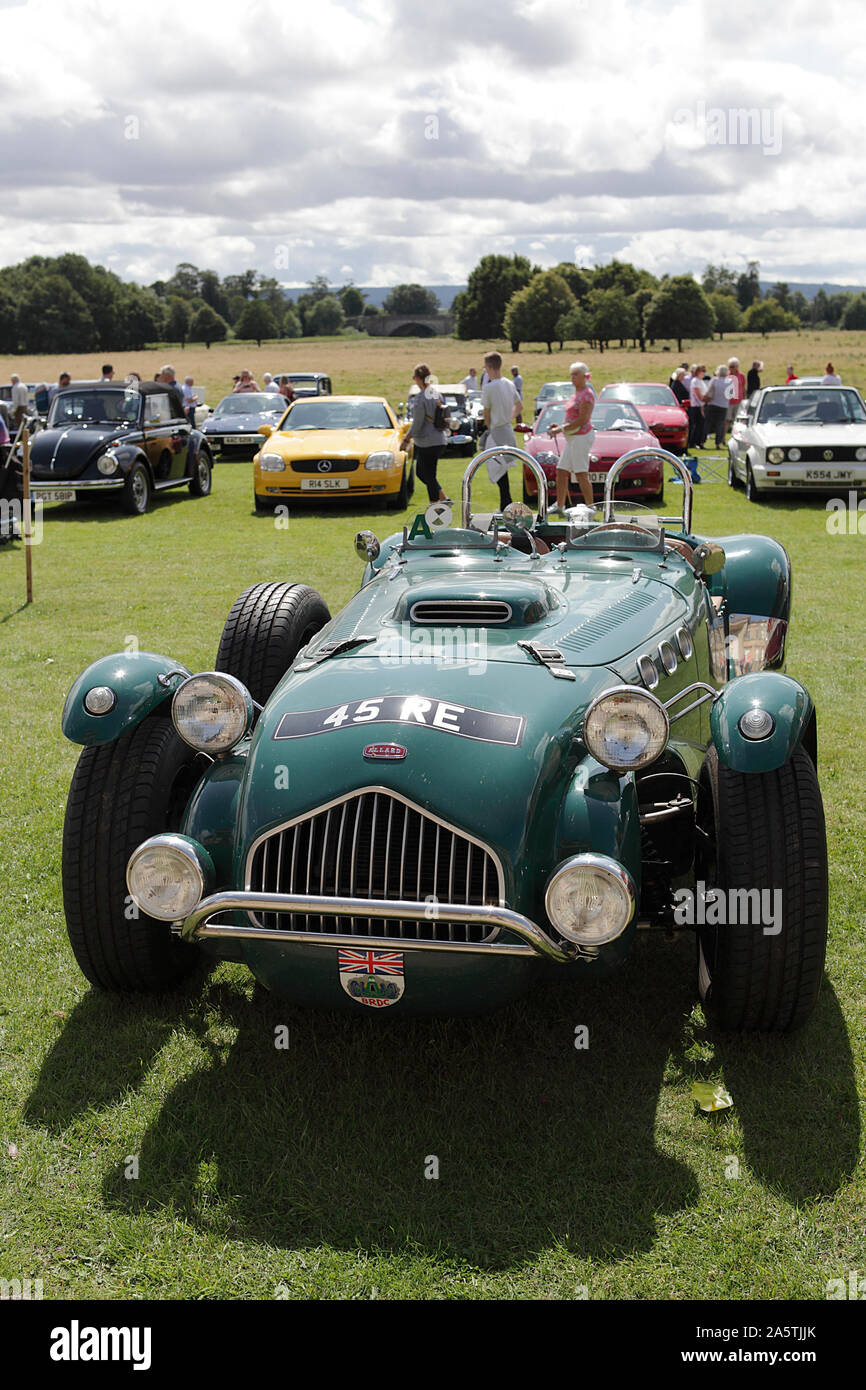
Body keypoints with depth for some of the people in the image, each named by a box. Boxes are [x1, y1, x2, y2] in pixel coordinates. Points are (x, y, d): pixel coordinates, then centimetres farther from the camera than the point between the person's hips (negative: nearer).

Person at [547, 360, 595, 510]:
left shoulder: (586, 394, -13)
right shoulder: (576, 394, 17)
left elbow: (582, 420, -20)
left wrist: (561, 429, -18)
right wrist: (560, 426, 9)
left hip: (582, 437, -10)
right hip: (572, 438, 10)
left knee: (581, 475, -8)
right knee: (561, 472, 9)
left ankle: (591, 507, -2)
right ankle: (559, 506, 16)